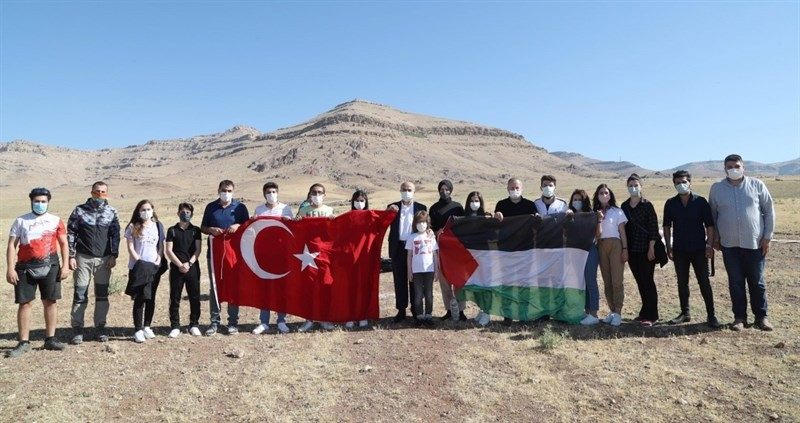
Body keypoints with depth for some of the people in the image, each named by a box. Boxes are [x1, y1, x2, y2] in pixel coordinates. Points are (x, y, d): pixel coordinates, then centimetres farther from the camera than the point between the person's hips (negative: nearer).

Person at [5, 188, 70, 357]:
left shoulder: (56, 221, 7)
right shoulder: (21, 221, 6)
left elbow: (63, 244, 8)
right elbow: (11, 245, 3)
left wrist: (65, 265, -1)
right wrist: (10, 269, -6)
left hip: (50, 266, 1)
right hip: (26, 267, 0)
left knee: (50, 301, 5)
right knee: (25, 303, 1)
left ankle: (50, 339, 14)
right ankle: (23, 342, 9)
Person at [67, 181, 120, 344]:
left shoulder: (112, 212, 5)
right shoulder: (80, 211, 1)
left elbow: (115, 235, 5)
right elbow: (70, 234, 1)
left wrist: (113, 256, -3)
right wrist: (71, 256, -5)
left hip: (104, 259, 2)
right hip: (83, 258, -1)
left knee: (102, 295, 7)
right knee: (80, 295, 0)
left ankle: (100, 328, 17)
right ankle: (77, 330, 9)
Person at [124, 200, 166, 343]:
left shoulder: (158, 226, 10)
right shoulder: (133, 227, 2)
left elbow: (161, 246, 10)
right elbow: (130, 247, -3)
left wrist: (158, 260, -5)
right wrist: (139, 261, -13)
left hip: (154, 267, 3)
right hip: (138, 268, -3)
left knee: (151, 298, 8)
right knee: (139, 299, -3)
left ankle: (147, 326, 20)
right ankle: (138, 330, 3)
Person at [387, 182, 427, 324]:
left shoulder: (421, 208, 5)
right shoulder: (392, 207, 8)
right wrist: (389, 211, -15)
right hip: (398, 248, 1)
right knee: (399, 281, 5)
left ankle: (416, 310, 18)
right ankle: (401, 310, 14)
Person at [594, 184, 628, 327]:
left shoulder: (617, 211, 5)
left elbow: (622, 232, 4)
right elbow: (597, 235, 4)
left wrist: (625, 249, -4)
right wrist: (599, 220, -10)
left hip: (615, 245, -3)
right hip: (601, 246, 4)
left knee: (617, 280, -8)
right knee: (606, 281, 5)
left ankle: (618, 313, -6)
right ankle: (612, 311, 13)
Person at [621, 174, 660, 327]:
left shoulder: (647, 205, -5)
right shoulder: (624, 206, 10)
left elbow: (653, 227, -9)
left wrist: (651, 247, -14)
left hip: (646, 248, -5)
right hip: (632, 249, 5)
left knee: (647, 280, -4)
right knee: (640, 281, 10)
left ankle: (651, 315, 1)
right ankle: (645, 312, 20)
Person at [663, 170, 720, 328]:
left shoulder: (700, 202, -3)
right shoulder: (670, 204, 3)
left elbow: (709, 225, -2)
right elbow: (667, 226, 9)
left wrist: (709, 245, -9)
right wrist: (669, 247, 4)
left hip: (699, 249, -2)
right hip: (679, 250, 2)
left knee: (704, 282, 0)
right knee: (682, 282, 9)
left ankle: (711, 315, 8)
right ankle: (685, 313, 19)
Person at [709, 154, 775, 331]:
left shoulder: (756, 185, 0)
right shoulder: (716, 188, 2)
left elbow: (769, 211, 3)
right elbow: (712, 215, 10)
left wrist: (767, 237, -1)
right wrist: (715, 238, 7)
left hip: (755, 243, 0)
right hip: (729, 245, 1)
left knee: (757, 282, 8)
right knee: (735, 282, 6)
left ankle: (761, 316, 21)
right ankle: (740, 317, 17)